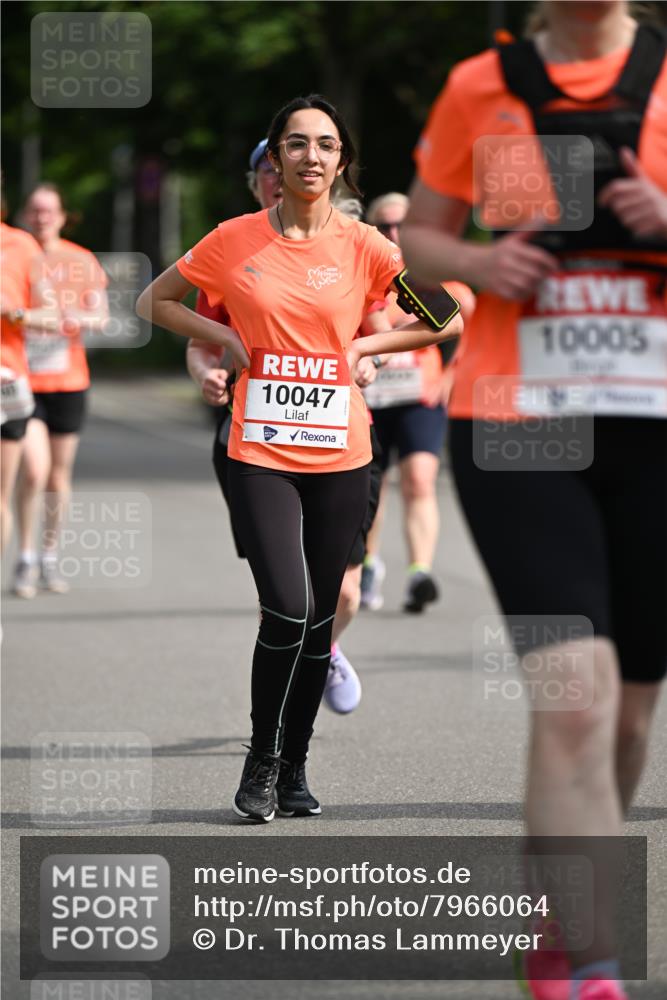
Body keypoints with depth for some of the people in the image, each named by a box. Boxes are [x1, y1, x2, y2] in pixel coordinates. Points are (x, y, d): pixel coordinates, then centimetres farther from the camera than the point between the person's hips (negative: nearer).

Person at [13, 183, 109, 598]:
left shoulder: (82, 261, 5)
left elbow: (101, 316, 4)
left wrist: (83, 319, -17)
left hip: (68, 380, 3)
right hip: (22, 380, -2)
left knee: (60, 473, 7)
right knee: (34, 468, -16)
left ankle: (50, 558, 21)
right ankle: (26, 560, -2)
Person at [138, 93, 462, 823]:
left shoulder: (363, 246, 0)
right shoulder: (235, 241, -1)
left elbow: (446, 321, 9)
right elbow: (157, 301, 13)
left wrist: (362, 348, 1)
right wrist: (224, 338, -1)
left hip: (339, 456, 2)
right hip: (260, 454, -2)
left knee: (318, 622, 7)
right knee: (288, 610, -15)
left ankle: (294, 765, 22)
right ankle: (262, 757, 4)